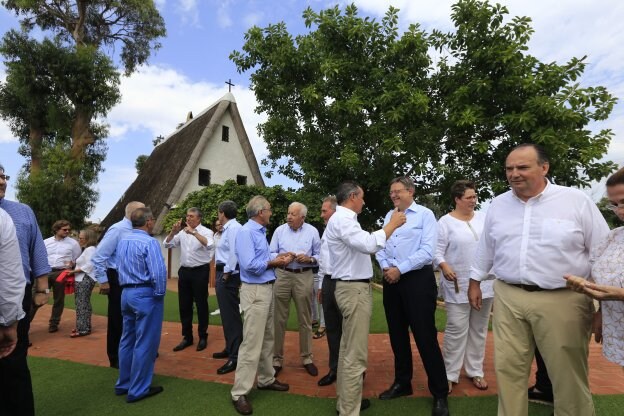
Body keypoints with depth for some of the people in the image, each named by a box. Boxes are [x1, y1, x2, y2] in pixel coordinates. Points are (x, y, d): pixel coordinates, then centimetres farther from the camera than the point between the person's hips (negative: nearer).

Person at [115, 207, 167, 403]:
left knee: (127, 340, 18)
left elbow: (119, 268, 16)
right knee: (145, 343, 2)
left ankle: (123, 384, 31)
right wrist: (159, 293, -11)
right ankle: (138, 390, 11)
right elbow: (158, 272, -23)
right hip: (145, 294, -8)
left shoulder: (122, 241, 8)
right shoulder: (149, 242, -18)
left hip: (126, 293, 9)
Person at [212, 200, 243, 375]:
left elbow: (234, 253, -24)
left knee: (231, 315, -6)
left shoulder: (233, 227, -15)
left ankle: (235, 357, 2)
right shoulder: (228, 228, 16)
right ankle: (230, 348, 34)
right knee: (226, 314, 20)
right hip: (223, 273, 11)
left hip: (228, 275, -11)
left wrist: (226, 274, -19)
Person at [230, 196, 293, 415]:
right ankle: (239, 393, 9)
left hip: (267, 289, 10)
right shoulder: (246, 232, -17)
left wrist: (278, 256, 0)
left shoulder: (260, 232, 12)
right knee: (252, 342, -4)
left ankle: (266, 379, 34)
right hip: (255, 291, -10)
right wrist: (273, 262, -12)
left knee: (267, 338, 19)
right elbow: (250, 264, -25)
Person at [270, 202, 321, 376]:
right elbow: (271, 254, 4)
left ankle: (306, 357, 25)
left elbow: (319, 255, 4)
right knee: (279, 319, 3)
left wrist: (309, 259, -15)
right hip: (283, 275, 0)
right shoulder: (279, 230, 4)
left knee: (305, 319, 10)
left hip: (304, 277, 0)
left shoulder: (312, 231, 3)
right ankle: (277, 358, 17)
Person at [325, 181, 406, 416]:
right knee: (356, 355, -4)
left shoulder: (343, 218, 17)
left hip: (351, 287, 11)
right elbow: (368, 244, -30)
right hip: (355, 289, -11)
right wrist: (392, 224, -18)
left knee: (348, 349, 17)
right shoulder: (342, 219, -16)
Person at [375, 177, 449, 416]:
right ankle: (402, 383, 32)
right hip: (391, 281, 6)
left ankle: (440, 394, 16)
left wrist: (399, 269, -15)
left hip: (418, 280, -6)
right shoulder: (388, 216, 12)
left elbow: (427, 251, -15)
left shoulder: (425, 215, -6)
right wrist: (385, 267, -9)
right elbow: (379, 246, 9)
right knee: (397, 334, 15)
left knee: (425, 337, -1)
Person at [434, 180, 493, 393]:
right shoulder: (446, 222, -7)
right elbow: (437, 251, -9)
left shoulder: (484, 217, 7)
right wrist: (444, 266, -26)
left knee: (479, 330, 14)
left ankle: (475, 371, 29)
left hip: (484, 283, 5)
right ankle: (450, 375, 12)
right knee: (456, 330, -2)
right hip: (458, 286, -5)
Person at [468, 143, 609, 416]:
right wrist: (475, 281, 17)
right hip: (508, 298, 3)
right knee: (508, 369, 10)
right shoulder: (498, 205, 6)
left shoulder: (577, 201, -4)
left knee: (569, 376, 11)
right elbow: (486, 248, 15)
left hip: (563, 300, -2)